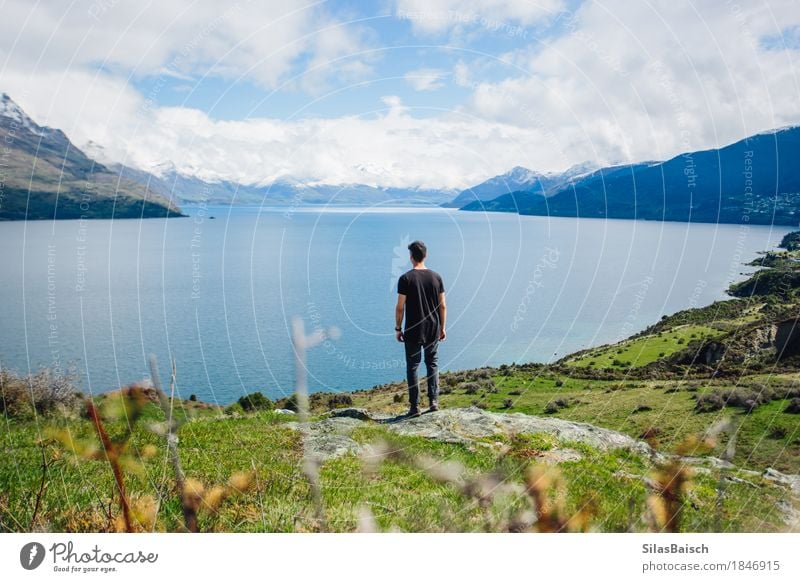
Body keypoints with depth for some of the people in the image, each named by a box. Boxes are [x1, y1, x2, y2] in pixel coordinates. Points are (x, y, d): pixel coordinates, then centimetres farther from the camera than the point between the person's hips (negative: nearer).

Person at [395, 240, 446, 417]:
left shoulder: (406, 278, -9)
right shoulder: (436, 277, 0)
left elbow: (400, 307, -10)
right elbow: (443, 306, 2)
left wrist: (398, 328, 1)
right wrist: (442, 328, 11)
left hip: (413, 331, -3)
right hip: (433, 330, 3)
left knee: (412, 367, 7)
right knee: (432, 364, 17)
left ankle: (414, 406, 8)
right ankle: (434, 400, 12)